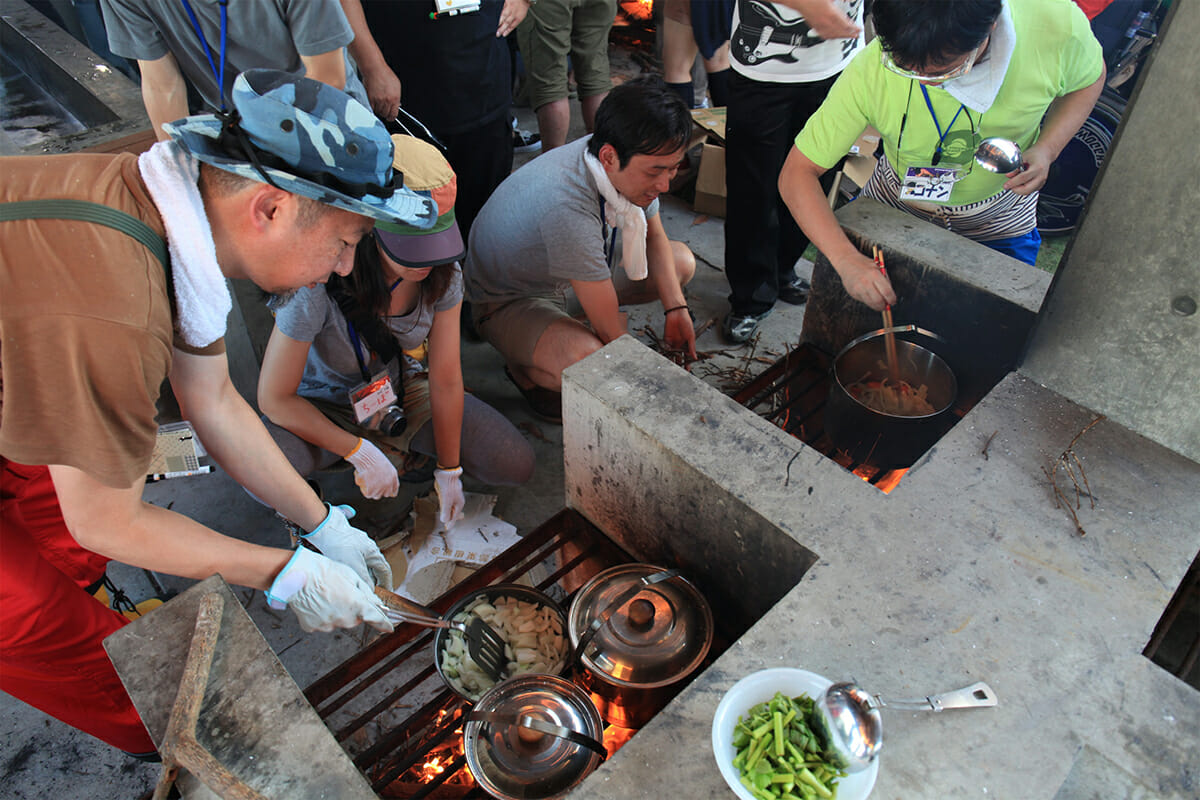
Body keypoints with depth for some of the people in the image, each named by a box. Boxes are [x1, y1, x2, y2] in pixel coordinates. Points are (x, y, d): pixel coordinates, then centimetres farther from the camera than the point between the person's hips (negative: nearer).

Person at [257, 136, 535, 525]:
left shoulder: (443, 274, -20)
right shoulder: (318, 286, -33)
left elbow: (446, 380, -13)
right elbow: (274, 398, -23)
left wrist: (449, 471, -8)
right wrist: (360, 453, -24)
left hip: (403, 388, 4)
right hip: (324, 407, -3)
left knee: (516, 465, -11)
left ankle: (394, 444, 13)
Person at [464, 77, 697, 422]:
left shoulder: (637, 162, -17)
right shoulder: (567, 205, -41)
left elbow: (654, 234, 5)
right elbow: (610, 331, -33)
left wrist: (676, 308, -7)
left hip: (573, 270, 8)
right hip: (508, 299, -8)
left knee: (682, 261, 4)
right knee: (590, 363, -38)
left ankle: (584, 322, 13)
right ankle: (526, 368, -3)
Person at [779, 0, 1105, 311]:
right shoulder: (870, 72, -36)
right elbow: (796, 174, -31)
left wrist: (1046, 149, -23)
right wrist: (846, 259, -43)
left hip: (999, 218, 1)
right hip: (895, 206, -1)